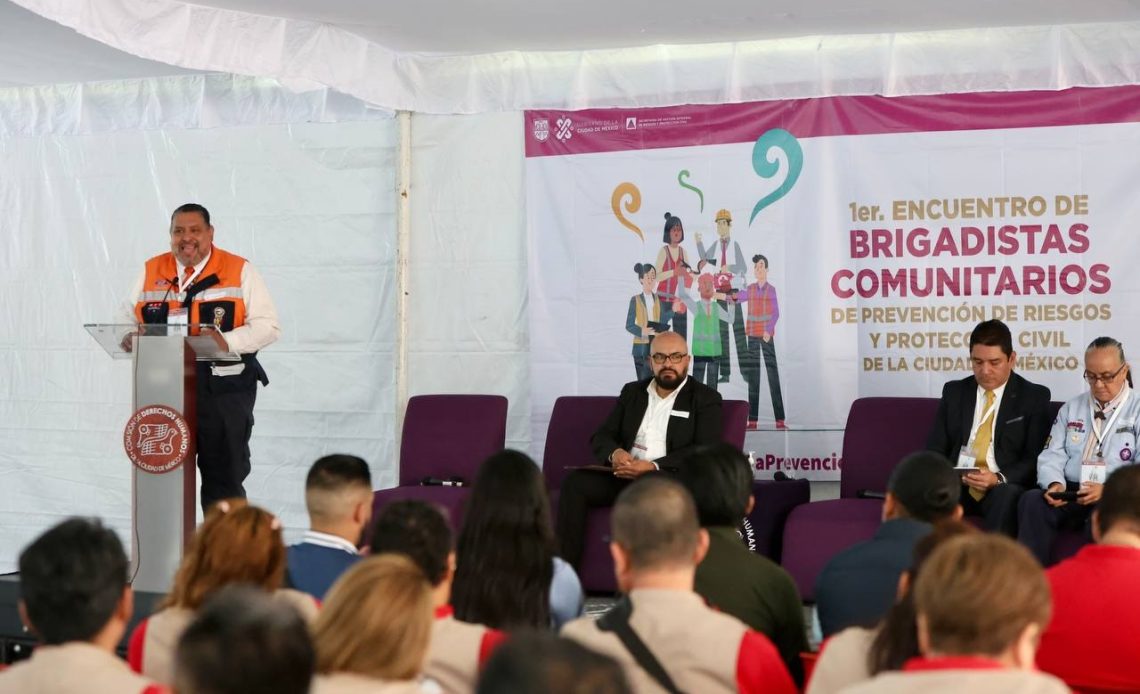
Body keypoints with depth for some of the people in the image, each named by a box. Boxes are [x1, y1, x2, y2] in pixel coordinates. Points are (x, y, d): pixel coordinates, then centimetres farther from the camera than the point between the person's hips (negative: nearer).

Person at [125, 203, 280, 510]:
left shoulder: (239, 271, 1)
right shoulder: (151, 271, 13)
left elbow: (267, 326, -5)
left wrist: (227, 341, -21)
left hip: (224, 390, -3)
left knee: (223, 476, 1)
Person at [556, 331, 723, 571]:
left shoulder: (705, 398, 6)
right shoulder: (632, 391, 20)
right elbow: (601, 436, 15)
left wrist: (654, 467, -20)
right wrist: (615, 453, -12)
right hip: (623, 476, 4)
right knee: (575, 482, -23)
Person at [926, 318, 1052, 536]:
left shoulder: (1034, 397, 8)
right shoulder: (954, 392, 18)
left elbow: (1035, 459, 1)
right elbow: (935, 448, 15)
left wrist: (999, 478, -18)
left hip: (1003, 487, -2)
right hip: (955, 484, 2)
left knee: (1009, 495, -38)